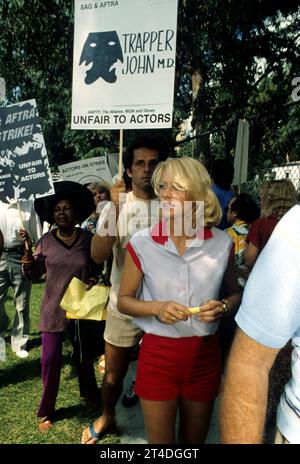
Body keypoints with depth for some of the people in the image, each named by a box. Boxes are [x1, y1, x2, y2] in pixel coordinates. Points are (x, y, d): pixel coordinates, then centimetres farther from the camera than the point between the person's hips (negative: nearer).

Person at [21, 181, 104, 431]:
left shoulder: (87, 238, -5)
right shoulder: (46, 240, -4)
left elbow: (97, 268, 8)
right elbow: (32, 274, -2)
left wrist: (95, 280, -12)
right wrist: (28, 250, -17)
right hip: (53, 308, 0)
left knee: (84, 354, 16)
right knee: (50, 358, -2)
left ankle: (89, 392, 43)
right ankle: (46, 411, 18)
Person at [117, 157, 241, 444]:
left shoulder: (222, 243, -5)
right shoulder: (141, 243, -10)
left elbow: (234, 294, 9)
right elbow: (124, 301, -1)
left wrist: (223, 307, -14)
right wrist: (157, 308, -20)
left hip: (204, 353, 2)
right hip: (157, 353, -1)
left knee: (195, 439, 23)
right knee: (159, 442, 15)